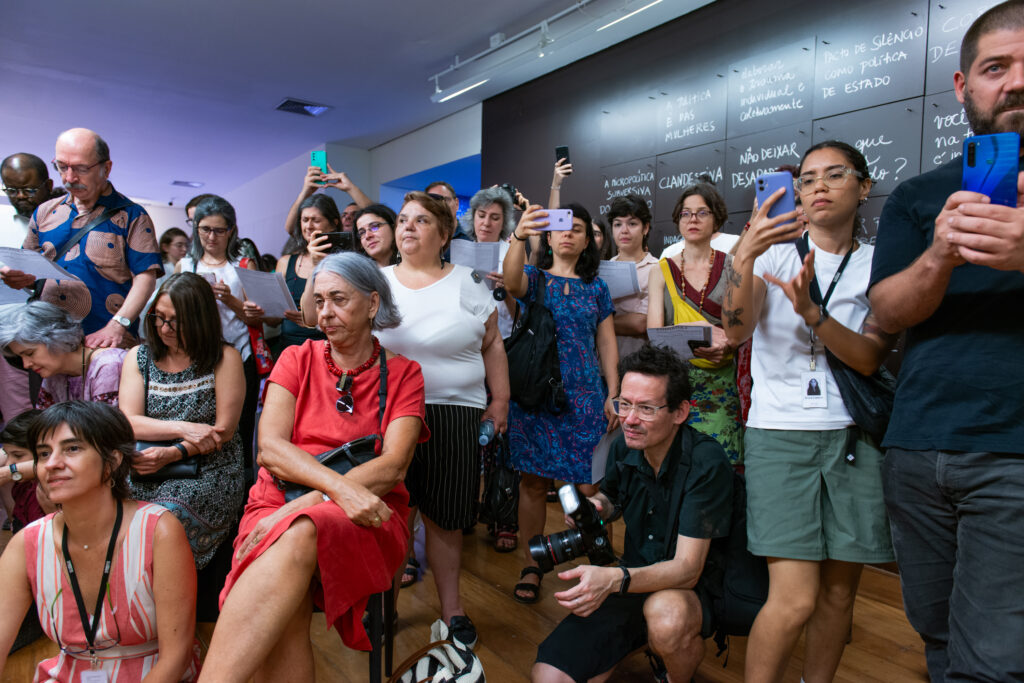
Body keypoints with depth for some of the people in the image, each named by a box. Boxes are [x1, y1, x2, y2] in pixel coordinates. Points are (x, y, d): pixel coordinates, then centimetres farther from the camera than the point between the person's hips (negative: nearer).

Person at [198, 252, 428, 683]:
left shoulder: (403, 374, 9)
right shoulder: (297, 360, 13)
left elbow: (392, 467, -5)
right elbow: (270, 447, -2)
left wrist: (306, 504, -18)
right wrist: (340, 487, -20)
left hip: (366, 518, -1)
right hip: (280, 504, 2)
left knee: (299, 535, -37)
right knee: (284, 616, -33)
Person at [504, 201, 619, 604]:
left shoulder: (595, 286, 12)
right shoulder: (534, 277, 6)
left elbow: (607, 344, 11)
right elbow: (511, 282, -20)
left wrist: (613, 395, 3)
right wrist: (518, 238, -38)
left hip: (584, 396, 1)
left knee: (588, 484, -3)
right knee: (534, 481, 4)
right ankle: (531, 567, 17)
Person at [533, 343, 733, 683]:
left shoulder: (706, 462, -22)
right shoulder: (623, 448, -5)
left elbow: (687, 568, -26)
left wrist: (615, 578, -41)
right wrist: (594, 507, -6)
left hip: (693, 591, -3)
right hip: (635, 582, 4)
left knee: (666, 616, -39)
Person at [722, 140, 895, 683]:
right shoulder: (775, 249, 3)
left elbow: (869, 359, -5)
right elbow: (736, 331, -15)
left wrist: (811, 312, -21)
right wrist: (743, 257, -31)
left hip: (853, 435, 3)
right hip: (780, 431, -3)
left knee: (839, 591, 8)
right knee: (795, 600, -11)